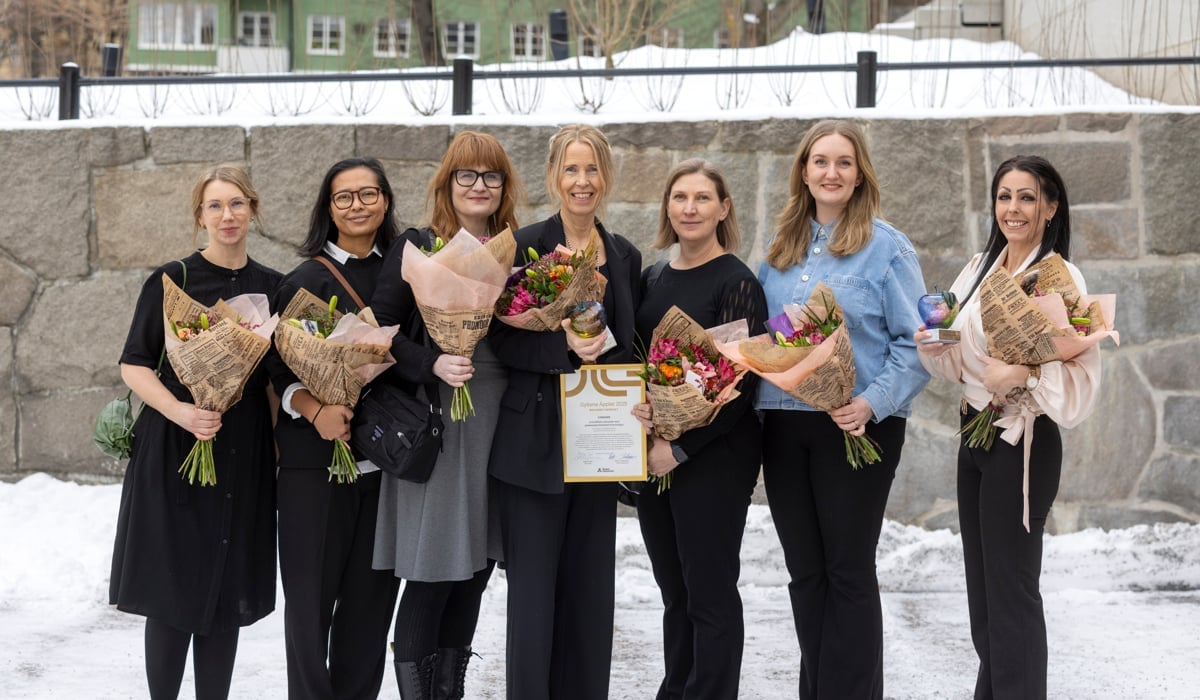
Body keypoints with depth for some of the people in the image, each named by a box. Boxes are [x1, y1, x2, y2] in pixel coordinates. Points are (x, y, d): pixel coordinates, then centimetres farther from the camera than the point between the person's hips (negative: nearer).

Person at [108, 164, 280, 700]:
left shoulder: (272, 287, 8)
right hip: (174, 454, -3)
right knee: (174, 590, -1)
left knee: (227, 593, 7)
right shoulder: (171, 281, -3)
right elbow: (133, 365, -5)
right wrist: (178, 411, -21)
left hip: (245, 457, 3)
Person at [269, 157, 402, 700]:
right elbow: (278, 370, -5)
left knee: (371, 593, 7)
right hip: (317, 458, -3)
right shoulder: (307, 279, -2)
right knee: (312, 593, 0)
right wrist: (315, 411, -23)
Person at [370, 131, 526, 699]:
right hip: (435, 426, -5)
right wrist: (433, 364, -21)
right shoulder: (417, 248, -2)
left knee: (473, 574, 10)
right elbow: (378, 333, -7)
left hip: (498, 426, 5)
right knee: (430, 576, -4)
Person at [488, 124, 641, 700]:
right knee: (534, 585, -1)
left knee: (589, 585, 9)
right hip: (535, 441, -4)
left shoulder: (625, 256, 11)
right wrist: (566, 347, -22)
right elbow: (502, 339, -9)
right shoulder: (525, 246, -4)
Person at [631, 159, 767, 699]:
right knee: (675, 591, 13)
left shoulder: (736, 282, -9)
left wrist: (680, 447, -16)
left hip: (714, 455, -6)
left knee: (709, 591, -1)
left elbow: (741, 383, -13)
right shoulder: (652, 280, 11)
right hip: (655, 455, 6)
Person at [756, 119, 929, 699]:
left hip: (856, 427, -5)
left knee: (848, 570, 1)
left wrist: (873, 403, -19)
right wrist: (755, 416, 5)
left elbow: (916, 342, -8)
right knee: (804, 570, 11)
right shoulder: (780, 249, 11)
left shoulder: (886, 248, -4)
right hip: (784, 427, 5)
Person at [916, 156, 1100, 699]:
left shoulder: (1060, 278, -12)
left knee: (1011, 585, -3)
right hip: (973, 431, 8)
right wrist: (934, 343, -4)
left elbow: (1082, 370, -17)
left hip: (1022, 441, -7)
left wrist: (1026, 371, -32)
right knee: (980, 579, 15)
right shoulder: (980, 268, 9)